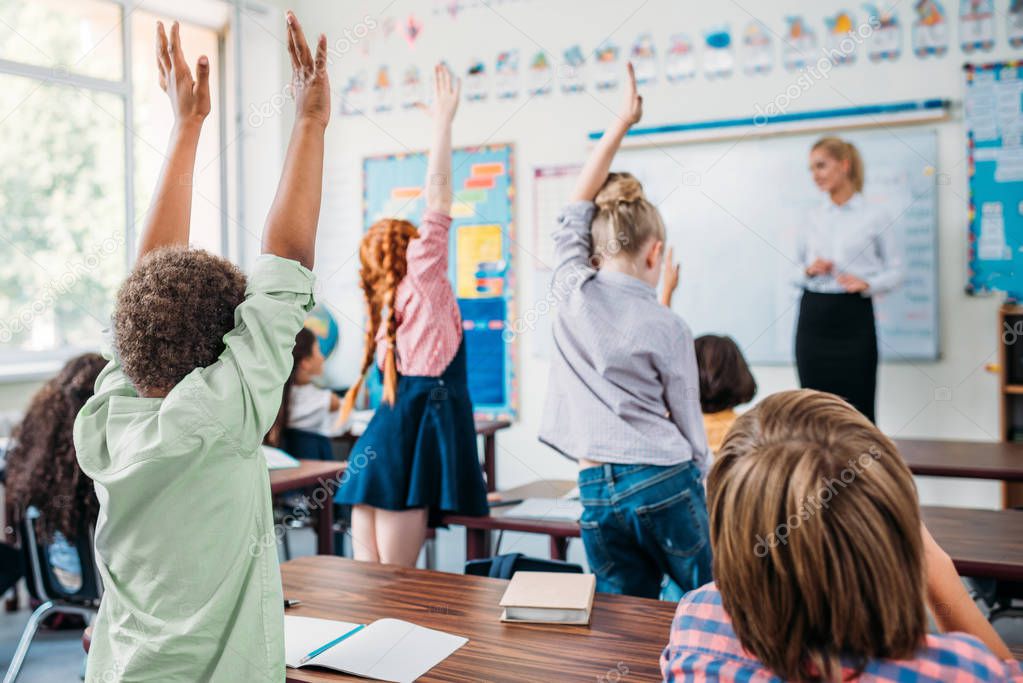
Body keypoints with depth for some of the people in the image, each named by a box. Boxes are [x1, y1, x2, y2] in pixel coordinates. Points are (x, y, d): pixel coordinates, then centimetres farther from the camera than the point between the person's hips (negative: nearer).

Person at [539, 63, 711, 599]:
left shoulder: (572, 293, 3)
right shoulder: (669, 327, -3)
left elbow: (577, 204, 17)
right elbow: (689, 427, 4)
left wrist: (621, 123, 21)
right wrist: (705, 492, 18)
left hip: (597, 493, 4)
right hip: (663, 483, -3)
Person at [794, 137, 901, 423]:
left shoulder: (875, 216, 1)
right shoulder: (811, 219, 11)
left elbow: (894, 271, 2)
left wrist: (866, 284, -16)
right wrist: (809, 271, -5)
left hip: (853, 316, -3)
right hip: (814, 314, 3)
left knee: (857, 407, -4)